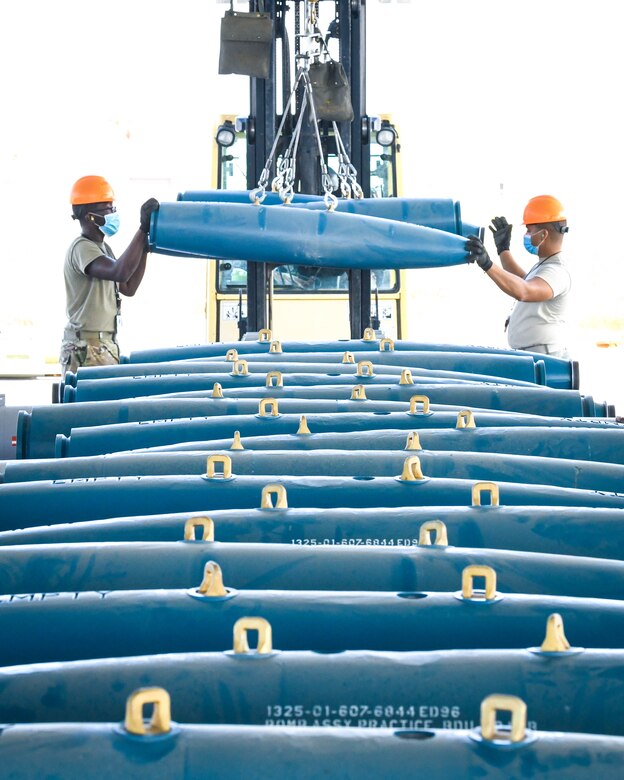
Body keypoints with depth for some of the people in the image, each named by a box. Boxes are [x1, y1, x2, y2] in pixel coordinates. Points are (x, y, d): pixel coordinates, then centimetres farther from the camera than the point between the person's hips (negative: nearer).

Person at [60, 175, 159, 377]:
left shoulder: (102, 247, 18)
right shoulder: (82, 248, -13)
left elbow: (128, 288, 17)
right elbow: (120, 272, -30)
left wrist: (144, 247, 9)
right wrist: (143, 229, -26)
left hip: (105, 344, 9)